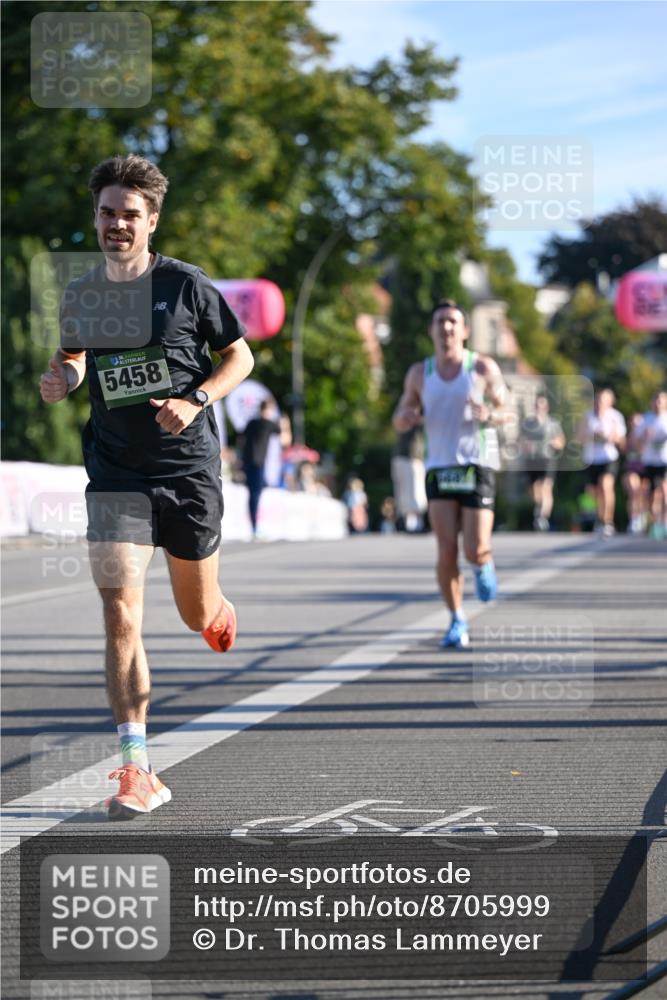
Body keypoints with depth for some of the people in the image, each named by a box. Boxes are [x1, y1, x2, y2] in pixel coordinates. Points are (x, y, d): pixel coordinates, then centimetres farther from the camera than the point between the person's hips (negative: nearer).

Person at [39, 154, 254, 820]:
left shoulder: (185, 284, -4)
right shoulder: (79, 296, 4)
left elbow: (239, 355, 3)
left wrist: (196, 400, -13)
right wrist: (63, 378, -6)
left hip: (189, 470, -1)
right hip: (115, 476, 1)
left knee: (198, 617, 11)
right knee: (120, 617, -13)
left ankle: (219, 610, 52)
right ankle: (136, 772, -12)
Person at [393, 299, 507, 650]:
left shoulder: (483, 368, 1)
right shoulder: (419, 374, 8)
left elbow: (509, 412, 4)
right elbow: (399, 421, 16)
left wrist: (489, 415, -19)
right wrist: (407, 417, -9)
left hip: (478, 466, -2)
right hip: (439, 467, 2)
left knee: (475, 550, -9)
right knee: (447, 551, -8)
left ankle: (484, 566, 29)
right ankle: (457, 621, 7)